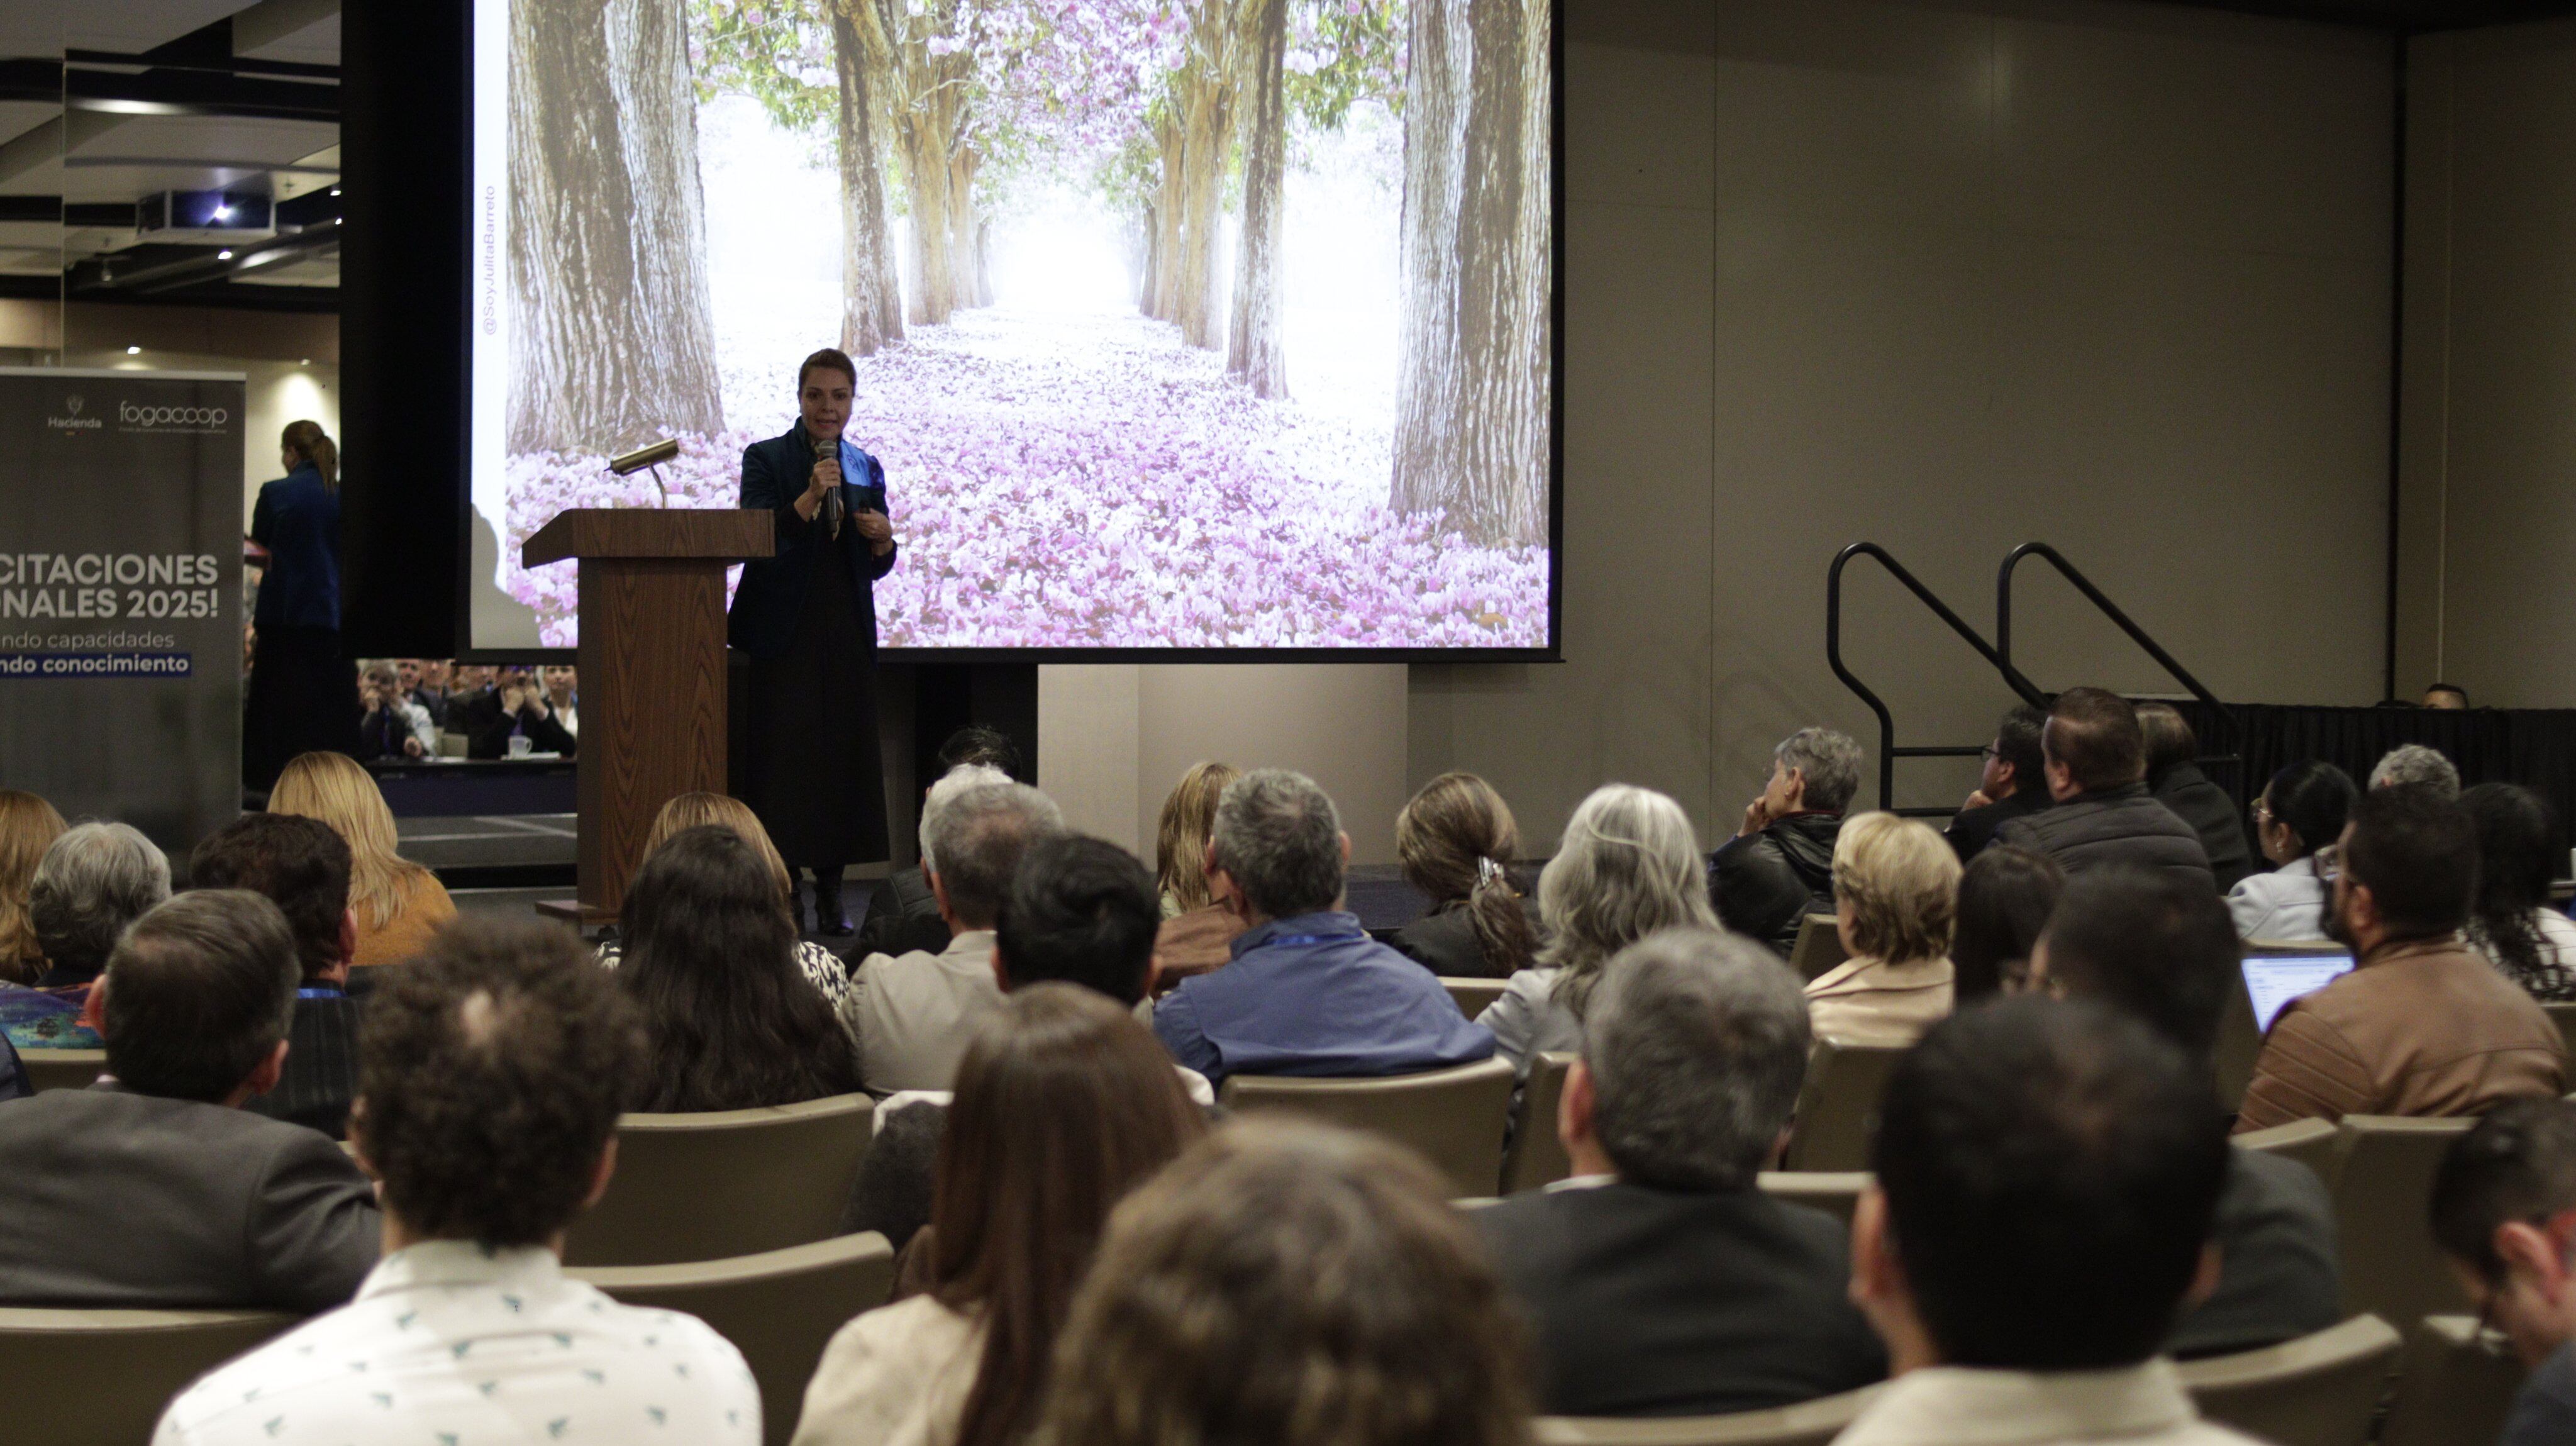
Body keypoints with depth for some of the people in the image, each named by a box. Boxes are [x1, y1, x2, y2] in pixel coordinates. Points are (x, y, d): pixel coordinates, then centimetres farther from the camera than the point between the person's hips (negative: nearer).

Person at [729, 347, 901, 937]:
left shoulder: (865, 468, 15)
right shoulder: (765, 459, 2)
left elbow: (877, 566, 16)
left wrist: (883, 539, -6)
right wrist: (809, 499, -23)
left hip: (848, 631, 4)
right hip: (785, 630, -4)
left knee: (844, 755, 2)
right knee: (783, 755, -9)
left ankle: (831, 896, 9)